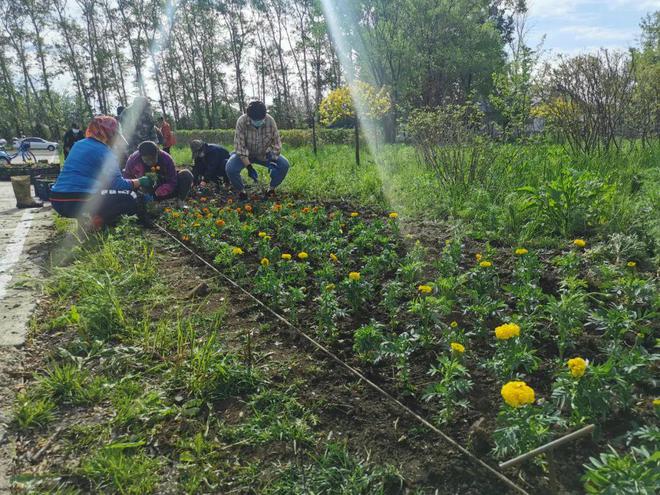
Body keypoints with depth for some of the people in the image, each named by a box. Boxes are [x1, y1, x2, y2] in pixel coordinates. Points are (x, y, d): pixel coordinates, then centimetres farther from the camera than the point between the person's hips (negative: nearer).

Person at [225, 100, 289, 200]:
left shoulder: (270, 121, -22)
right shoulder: (242, 121, -28)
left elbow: (277, 143, -11)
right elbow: (239, 146, -25)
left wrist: (273, 160, -23)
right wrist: (248, 166, -30)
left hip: (264, 154, 2)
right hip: (245, 154, -2)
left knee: (284, 165, -21)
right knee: (230, 168, -29)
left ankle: (272, 188, 3)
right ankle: (241, 191, -2)